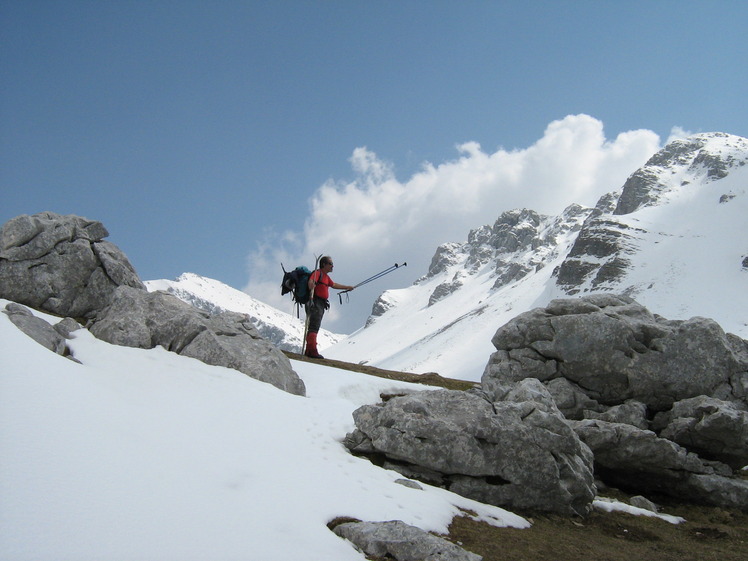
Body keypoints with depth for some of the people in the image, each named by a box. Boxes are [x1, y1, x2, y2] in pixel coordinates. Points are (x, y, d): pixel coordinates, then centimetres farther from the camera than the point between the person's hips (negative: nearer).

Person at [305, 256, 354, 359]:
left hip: (321, 305, 10)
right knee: (314, 327, -15)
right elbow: (311, 282, -28)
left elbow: (334, 285, 37)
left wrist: (348, 287, 43)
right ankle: (312, 350, -20)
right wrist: (311, 295, -45)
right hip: (316, 303, -10)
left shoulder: (326, 276, 22)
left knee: (314, 327, 12)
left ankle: (309, 350, 16)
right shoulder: (318, 273, -9)